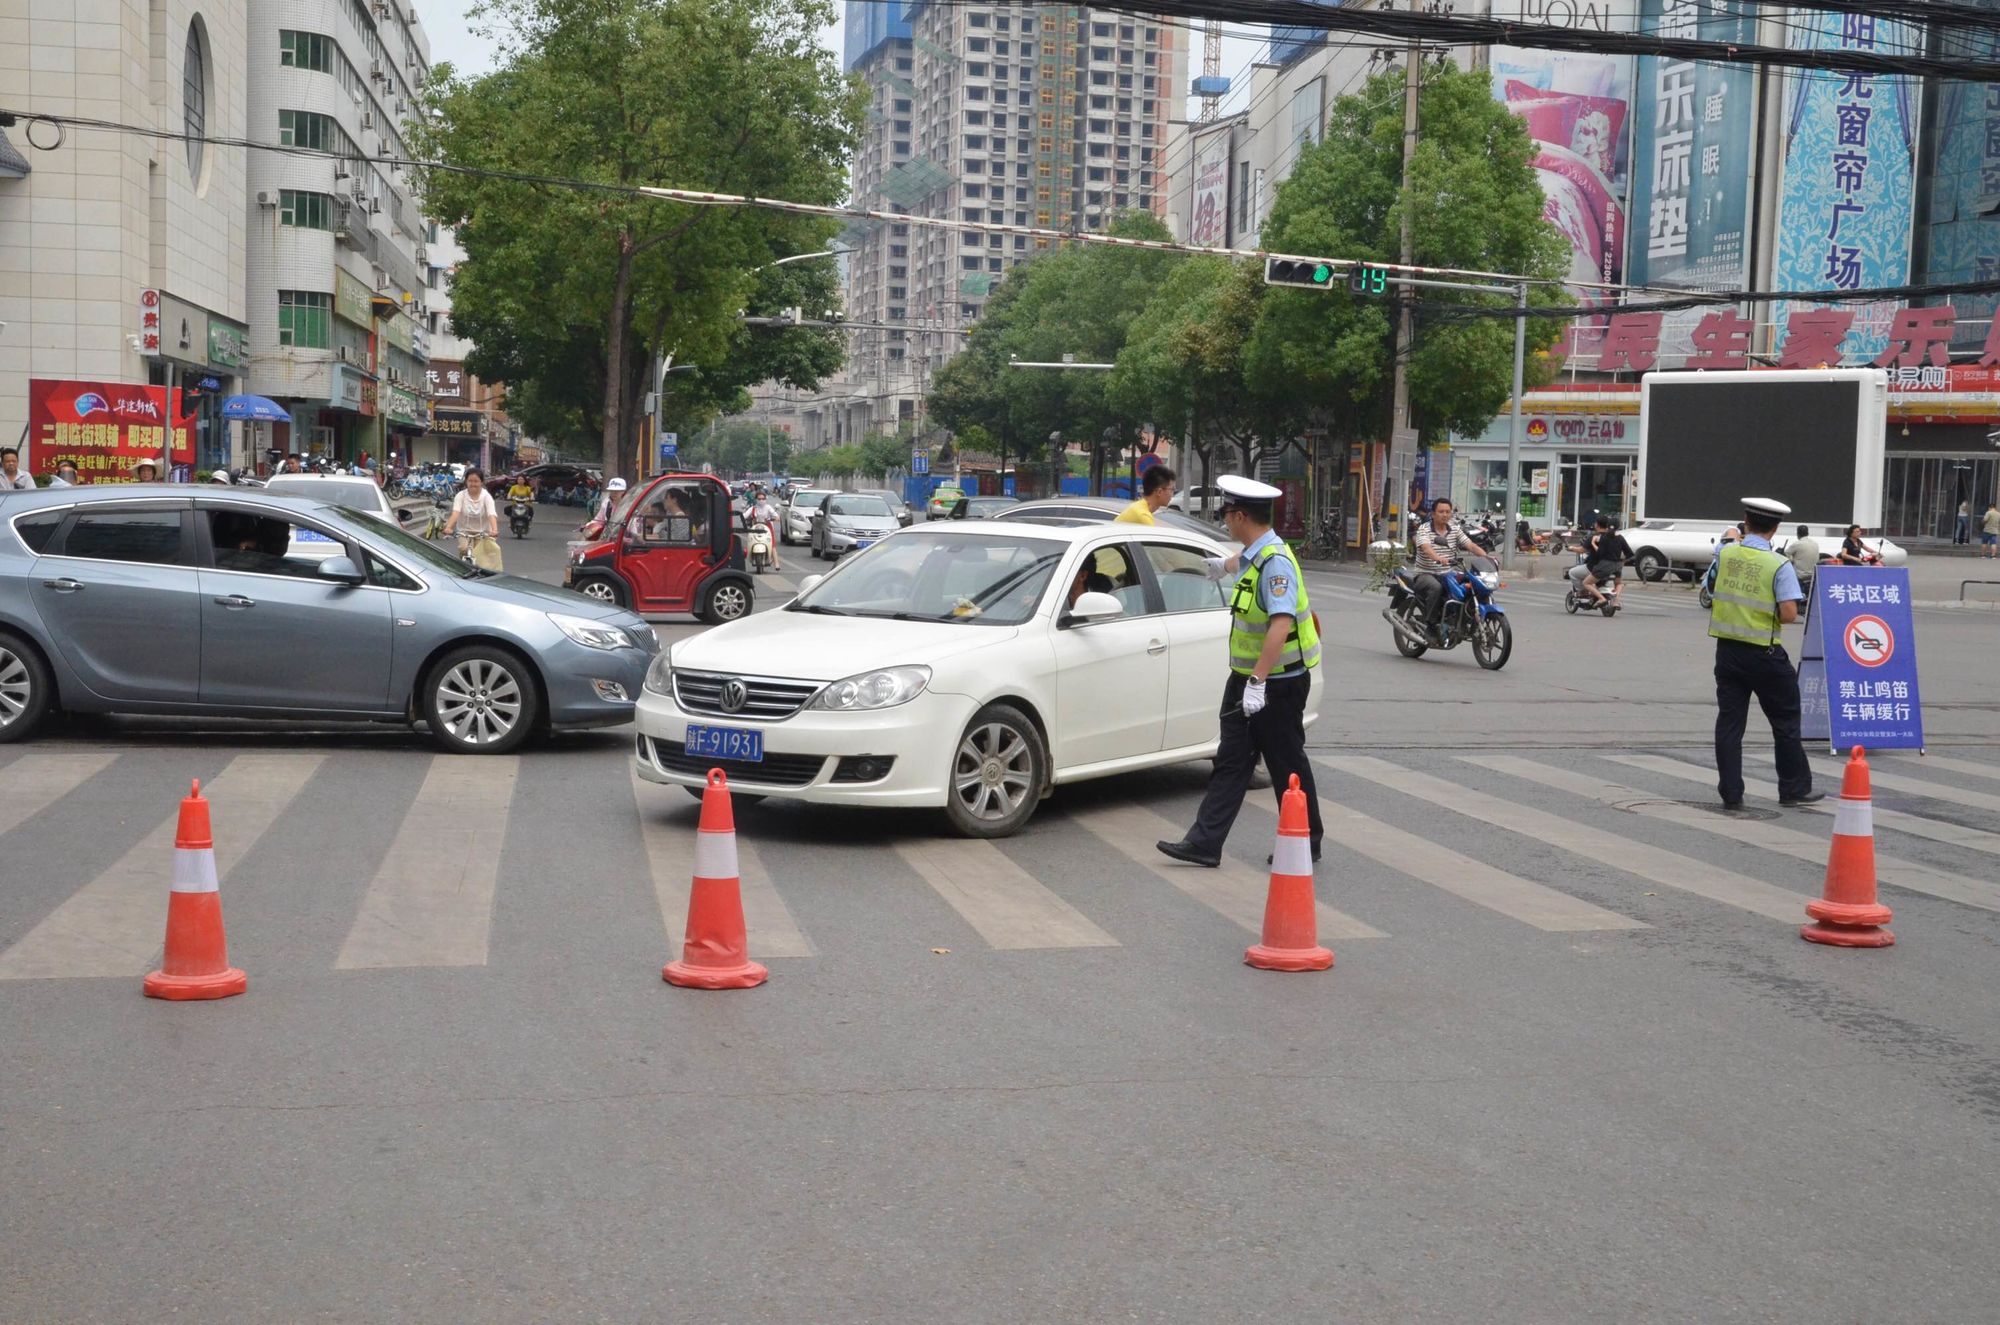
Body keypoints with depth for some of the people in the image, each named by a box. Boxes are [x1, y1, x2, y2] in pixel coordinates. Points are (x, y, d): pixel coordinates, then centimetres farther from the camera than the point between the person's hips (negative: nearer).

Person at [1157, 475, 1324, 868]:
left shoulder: (1275, 562, -23)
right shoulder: (1254, 555, 8)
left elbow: (1282, 623, -33)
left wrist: (1258, 681, -38)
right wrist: (1224, 565, 59)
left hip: (1278, 682, -9)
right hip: (1245, 677, 9)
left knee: (1288, 766, 4)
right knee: (1230, 762, 7)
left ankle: (1306, 845, 18)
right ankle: (1205, 843, 7)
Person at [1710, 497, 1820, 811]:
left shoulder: (1725, 553, -3)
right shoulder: (1779, 565, -14)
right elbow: (1789, 615, -18)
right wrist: (1770, 611, 3)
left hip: (1727, 650, 3)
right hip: (1764, 654, -3)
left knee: (1729, 722, 8)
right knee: (1785, 723, 12)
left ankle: (1731, 794, 8)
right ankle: (1795, 789, 21)